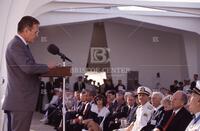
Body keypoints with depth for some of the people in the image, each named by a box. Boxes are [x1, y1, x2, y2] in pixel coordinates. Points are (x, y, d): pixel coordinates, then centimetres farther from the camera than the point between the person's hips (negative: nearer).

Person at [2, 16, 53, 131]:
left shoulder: (21, 44, 17)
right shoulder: (16, 45, -14)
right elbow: (28, 67, -25)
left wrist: (44, 69, 6)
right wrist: (47, 67, -10)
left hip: (21, 100, 10)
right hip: (21, 101, -10)